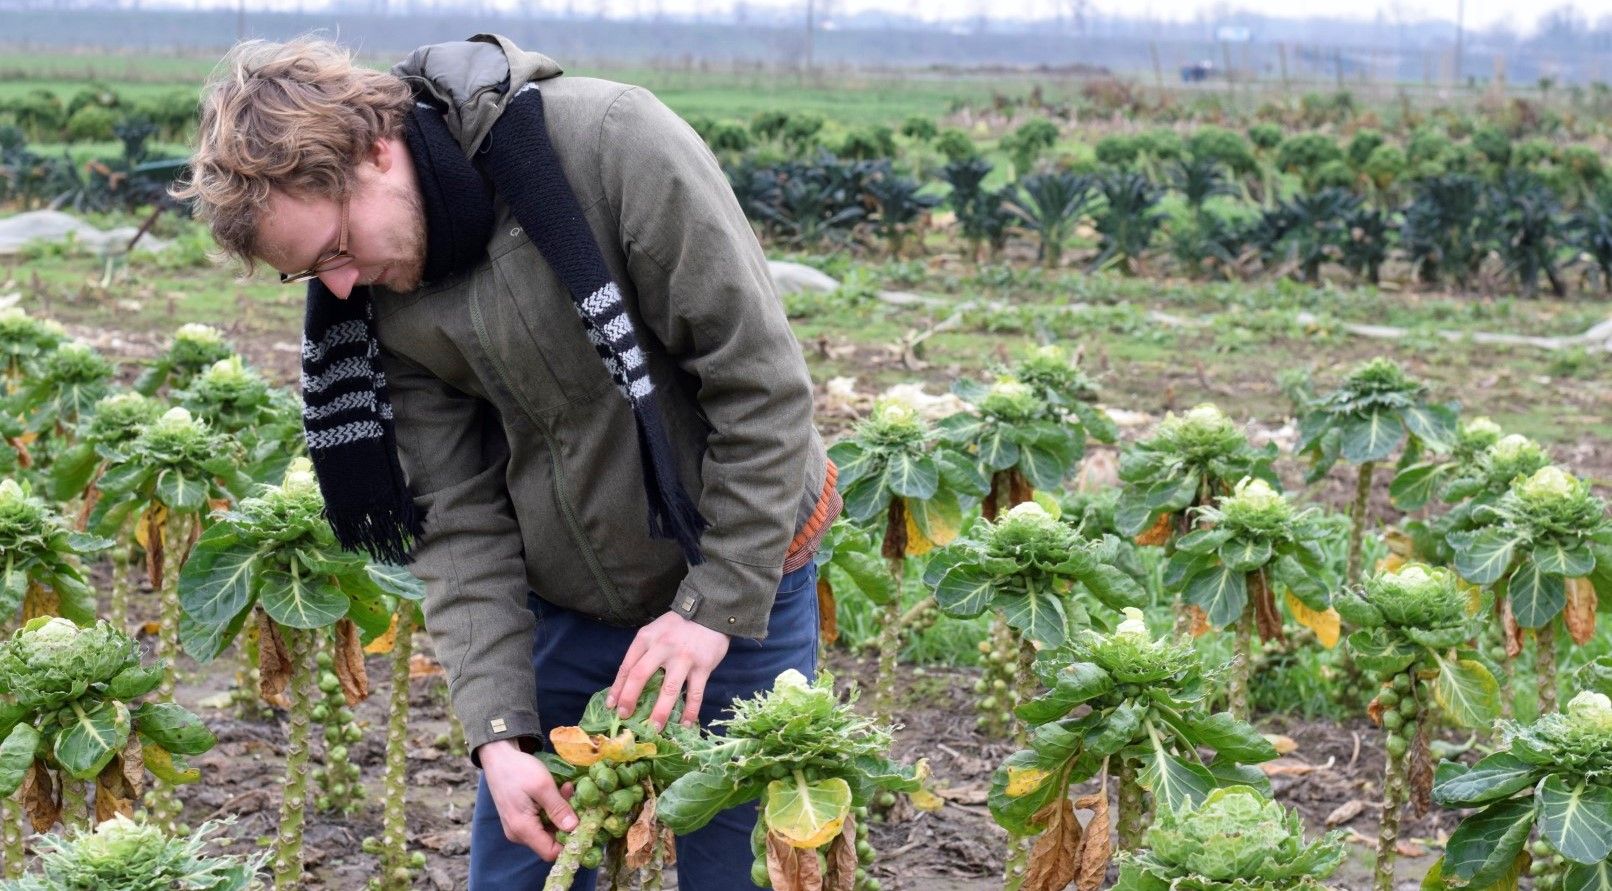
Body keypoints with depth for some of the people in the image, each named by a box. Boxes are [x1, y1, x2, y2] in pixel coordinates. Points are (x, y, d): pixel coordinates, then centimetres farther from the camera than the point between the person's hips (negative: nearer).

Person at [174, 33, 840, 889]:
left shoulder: (609, 143, -24)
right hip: (565, 607, 4)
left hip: (741, 579, -4)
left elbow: (762, 379, -21)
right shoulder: (380, 300, -8)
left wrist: (718, 604, -19)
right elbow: (459, 521, -7)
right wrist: (499, 733, -17)